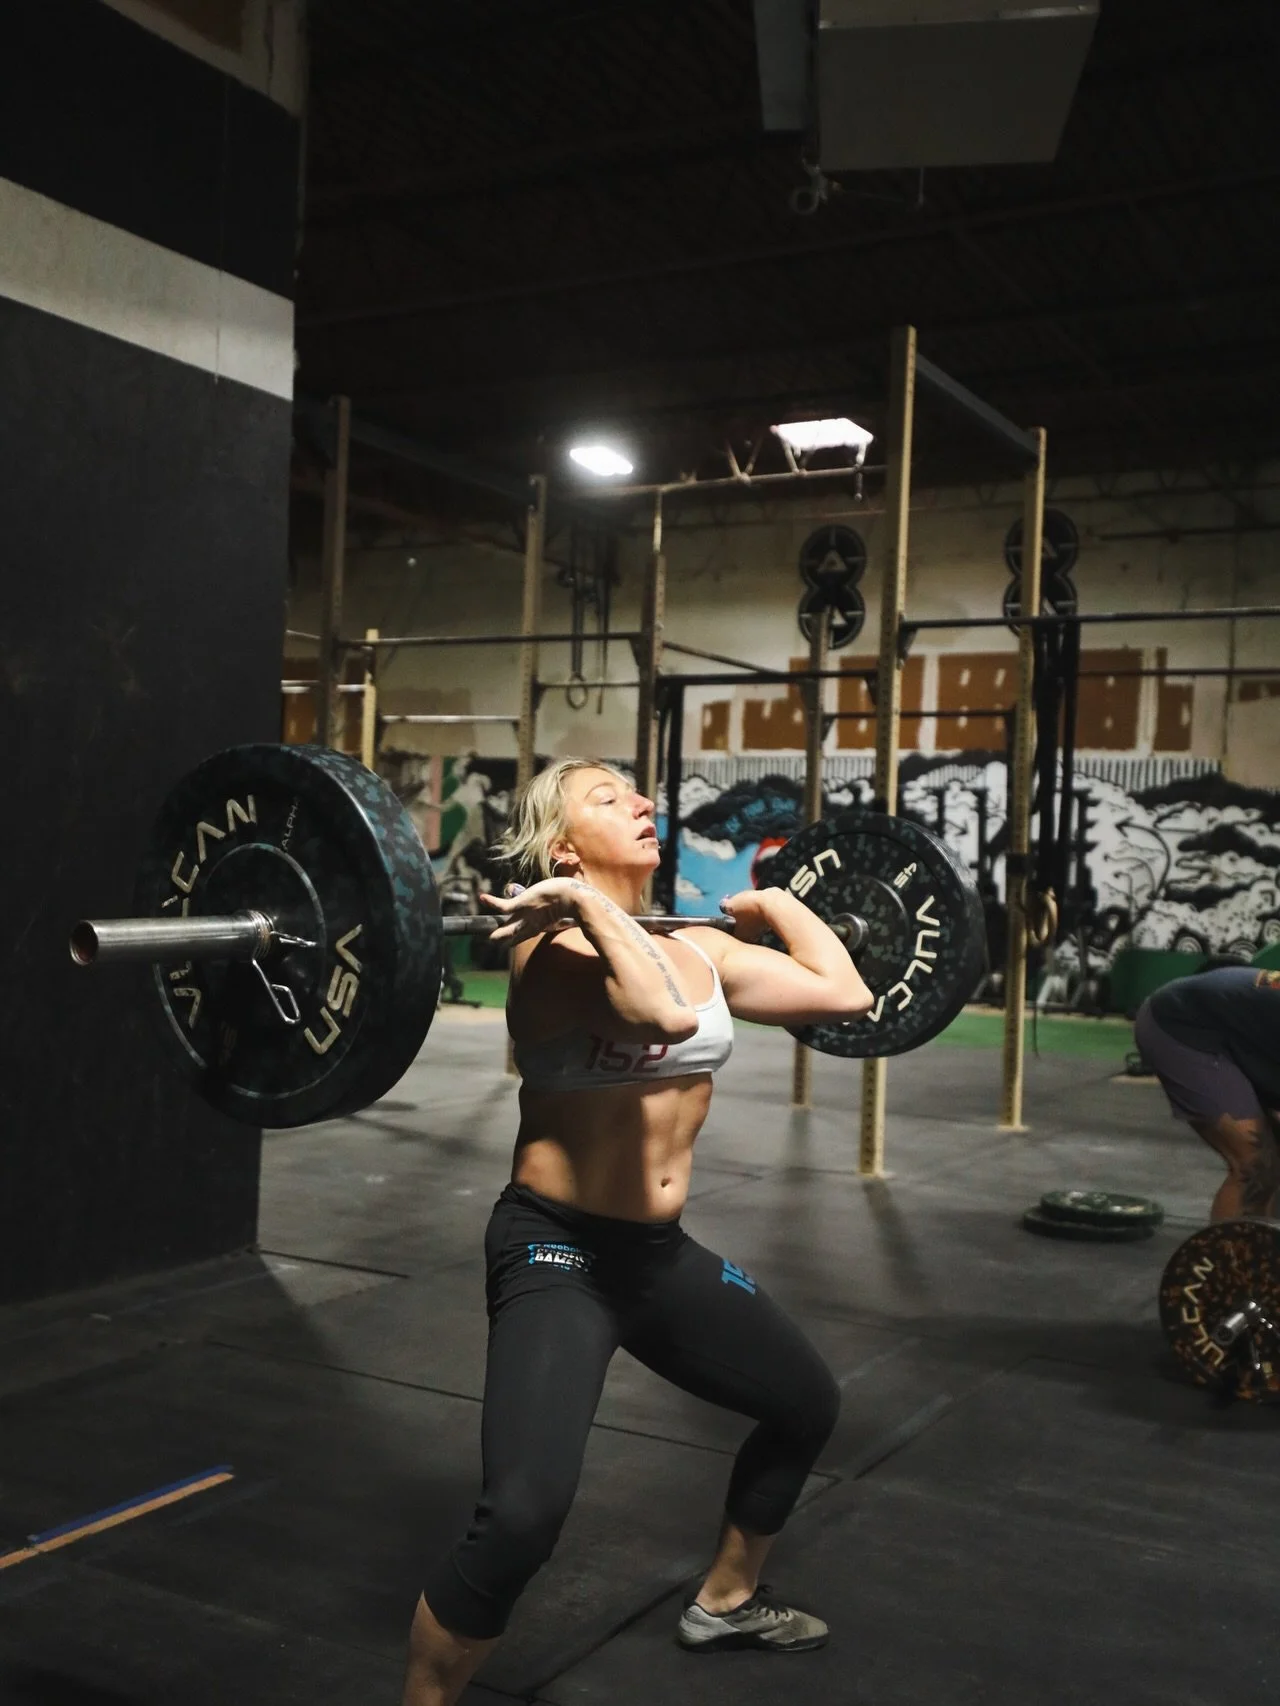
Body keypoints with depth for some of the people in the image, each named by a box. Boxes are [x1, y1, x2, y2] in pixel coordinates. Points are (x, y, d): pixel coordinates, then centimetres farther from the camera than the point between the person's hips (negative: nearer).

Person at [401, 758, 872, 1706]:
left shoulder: (698, 947, 5)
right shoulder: (553, 951, -19)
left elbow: (845, 993, 1)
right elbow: (665, 1014, -39)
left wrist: (773, 901, 12)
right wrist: (585, 903, -29)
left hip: (663, 1253, 8)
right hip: (556, 1253, -8)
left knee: (810, 1405, 25)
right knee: (523, 1514, -27)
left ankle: (727, 1600, 49)